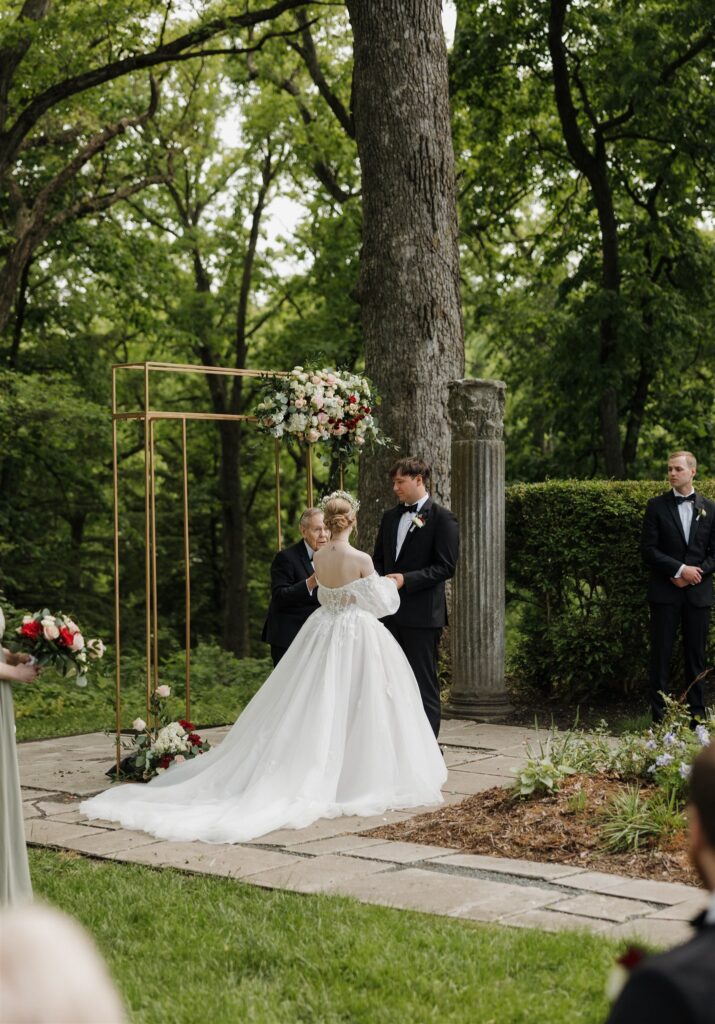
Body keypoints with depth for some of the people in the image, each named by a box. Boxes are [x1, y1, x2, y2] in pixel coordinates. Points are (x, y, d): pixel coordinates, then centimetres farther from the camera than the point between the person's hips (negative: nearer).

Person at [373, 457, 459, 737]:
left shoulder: (442, 518, -5)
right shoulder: (390, 517, 15)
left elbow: (446, 567, -11)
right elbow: (379, 559, 21)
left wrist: (406, 579, -19)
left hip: (422, 615, -6)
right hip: (391, 611, 7)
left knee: (424, 684, -2)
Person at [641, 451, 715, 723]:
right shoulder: (657, 506, 3)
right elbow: (649, 550, -3)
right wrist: (680, 569, -13)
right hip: (665, 592, -2)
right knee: (660, 656, -1)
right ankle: (659, 718, 3)